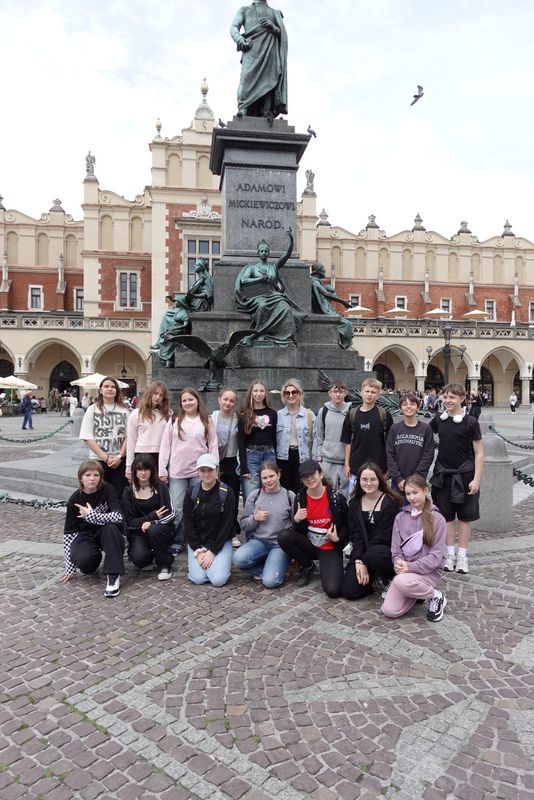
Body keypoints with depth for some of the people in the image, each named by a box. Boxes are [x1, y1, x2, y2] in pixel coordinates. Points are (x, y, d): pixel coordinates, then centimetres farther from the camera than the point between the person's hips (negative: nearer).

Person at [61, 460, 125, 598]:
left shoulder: (107, 490, -13)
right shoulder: (74, 500, -10)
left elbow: (118, 517, -27)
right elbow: (68, 533, -7)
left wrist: (91, 515, -26)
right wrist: (70, 568, -9)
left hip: (106, 534, 0)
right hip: (85, 535, 0)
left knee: (111, 528, -35)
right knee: (83, 559, -31)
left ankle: (113, 576, -27)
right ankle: (95, 559, 7)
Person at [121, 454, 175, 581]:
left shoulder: (160, 487, -1)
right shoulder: (129, 492, 1)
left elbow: (171, 514, -5)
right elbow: (129, 521, -2)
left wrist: (151, 522, -22)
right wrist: (153, 516, -15)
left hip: (161, 528, 0)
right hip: (138, 532, 1)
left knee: (154, 530, -36)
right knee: (139, 558, -29)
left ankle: (164, 565, -11)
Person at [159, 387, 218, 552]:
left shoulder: (207, 422, 6)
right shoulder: (174, 421, 5)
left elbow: (213, 447, 5)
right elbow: (165, 446, 4)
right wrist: (162, 470, -2)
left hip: (200, 472, 0)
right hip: (177, 472, 0)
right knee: (176, 510, 1)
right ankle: (176, 543, 14)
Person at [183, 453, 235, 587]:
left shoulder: (226, 493, -8)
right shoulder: (191, 493, -1)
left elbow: (226, 524, -10)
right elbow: (188, 524, -2)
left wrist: (212, 551, -14)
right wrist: (198, 550, -11)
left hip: (220, 541, -2)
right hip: (197, 542, 2)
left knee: (219, 580, -18)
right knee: (198, 578, -16)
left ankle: (218, 561, 14)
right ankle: (197, 560, 16)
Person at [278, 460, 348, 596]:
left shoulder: (336, 497, -11)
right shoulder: (300, 498, -3)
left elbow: (347, 523, 2)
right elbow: (297, 530, 1)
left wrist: (338, 538, -15)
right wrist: (296, 520, -21)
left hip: (330, 548, -3)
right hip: (309, 546, 3)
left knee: (333, 590, -24)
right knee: (283, 536, -26)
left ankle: (330, 568, 13)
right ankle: (308, 566, 1)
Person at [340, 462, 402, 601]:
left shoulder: (392, 502, -9)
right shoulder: (354, 503, 6)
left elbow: (383, 536, -13)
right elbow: (355, 535, -1)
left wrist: (364, 562, -16)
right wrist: (358, 561, -16)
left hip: (386, 550, -4)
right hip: (363, 552, 4)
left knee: (373, 555, -39)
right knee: (348, 591, -14)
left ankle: (388, 579, -6)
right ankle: (373, 577, 14)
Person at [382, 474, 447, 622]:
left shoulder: (437, 519, -6)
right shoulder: (400, 518, 6)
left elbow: (436, 555, -10)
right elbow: (396, 549, 5)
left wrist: (411, 567, -20)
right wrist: (399, 563, -17)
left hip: (429, 571, -4)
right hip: (405, 570, 4)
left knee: (401, 582, -35)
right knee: (389, 610, -15)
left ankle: (436, 596, -6)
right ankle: (417, 592, 13)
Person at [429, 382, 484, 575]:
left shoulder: (470, 422, -8)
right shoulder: (438, 420, 2)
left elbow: (479, 453, -5)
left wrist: (476, 479, -10)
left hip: (464, 476, -3)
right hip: (443, 474, 3)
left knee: (464, 517, 7)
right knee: (446, 516, 9)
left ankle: (462, 555, 20)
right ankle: (450, 554, 22)